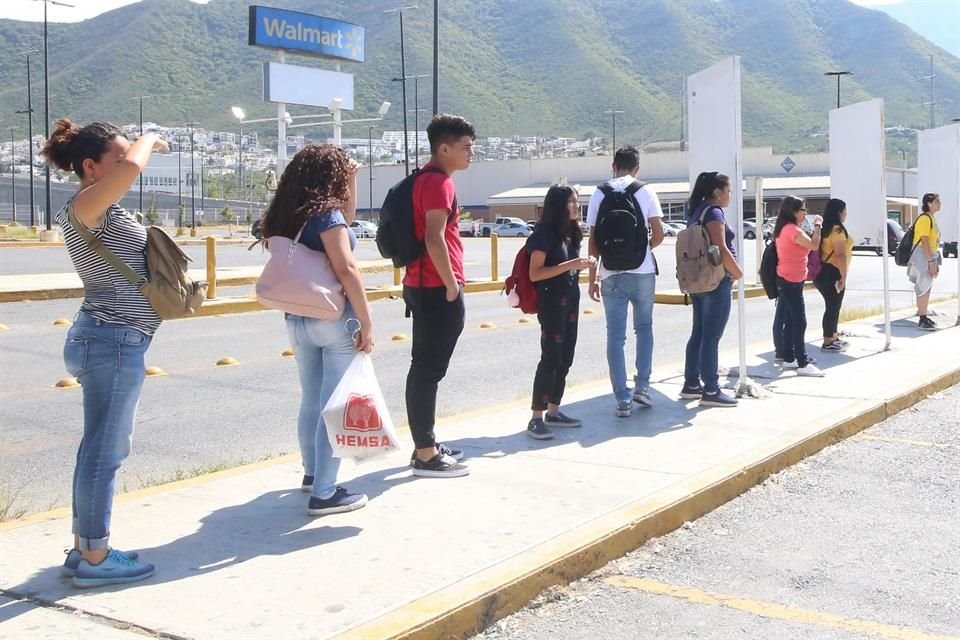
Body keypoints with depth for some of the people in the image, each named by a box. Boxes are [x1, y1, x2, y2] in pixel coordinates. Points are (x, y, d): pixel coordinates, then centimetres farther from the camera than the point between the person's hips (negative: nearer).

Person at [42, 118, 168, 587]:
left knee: (104, 448, 15)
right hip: (112, 341, -10)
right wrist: (149, 140, -12)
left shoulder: (104, 212, 16)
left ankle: (84, 548, 23)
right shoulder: (84, 207, -13)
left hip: (112, 341, 10)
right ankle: (95, 559, 5)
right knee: (104, 452, -3)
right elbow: (131, 169, -32)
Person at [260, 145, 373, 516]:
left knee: (311, 401, 21)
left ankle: (312, 473, 36)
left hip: (298, 319, 8)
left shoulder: (289, 217, 10)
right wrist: (366, 322, -19)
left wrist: (352, 182, 16)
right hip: (335, 319, -8)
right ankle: (324, 493, -2)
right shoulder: (325, 212, -13)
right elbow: (346, 270, -21)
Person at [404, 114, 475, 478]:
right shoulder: (439, 182, -14)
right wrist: (452, 285, -17)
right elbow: (434, 239, -24)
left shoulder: (426, 180, 18)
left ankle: (425, 445, 22)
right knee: (428, 370, -7)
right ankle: (426, 456, -2)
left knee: (425, 369, 14)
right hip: (438, 290, -11)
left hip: (424, 287, 11)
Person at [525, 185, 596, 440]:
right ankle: (536, 418, -6)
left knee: (565, 359, 10)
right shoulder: (544, 233, -12)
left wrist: (582, 265, 2)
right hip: (552, 303, -8)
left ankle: (553, 411, 19)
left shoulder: (571, 233, 11)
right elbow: (535, 274, -17)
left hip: (571, 301, 8)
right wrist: (568, 265, -23)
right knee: (551, 359, -10)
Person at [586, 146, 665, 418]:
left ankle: (622, 400, 3)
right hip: (642, 272, 0)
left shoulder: (599, 196, 3)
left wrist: (592, 277, 5)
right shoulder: (645, 192, 0)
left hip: (611, 275, 0)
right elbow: (658, 235, -3)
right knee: (644, 328, 18)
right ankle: (642, 386, 12)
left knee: (615, 336, 4)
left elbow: (593, 240, 0)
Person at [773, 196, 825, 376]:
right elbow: (814, 245, -21)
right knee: (799, 322, -10)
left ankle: (789, 359, 18)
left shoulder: (784, 229, 12)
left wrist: (814, 227, 10)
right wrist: (817, 225, -10)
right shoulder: (793, 230, -19)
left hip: (787, 281, 11)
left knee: (791, 321, 13)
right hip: (791, 282, -10)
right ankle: (803, 364, -11)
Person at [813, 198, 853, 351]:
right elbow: (840, 255, -22)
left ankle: (833, 337, 28)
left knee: (833, 306, 18)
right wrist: (844, 276, -23)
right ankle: (828, 342, 1)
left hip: (824, 271, 10)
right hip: (832, 272, -10)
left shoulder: (826, 228, 14)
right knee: (832, 307, -3)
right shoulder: (837, 230, -16)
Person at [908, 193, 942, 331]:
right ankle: (922, 321, -8)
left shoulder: (931, 218, 15)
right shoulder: (925, 218, -16)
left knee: (927, 288, 14)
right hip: (922, 257, -10)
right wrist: (931, 262, -22)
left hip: (929, 256, 10)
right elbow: (924, 241, -21)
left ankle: (924, 317, 21)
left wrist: (935, 262, 18)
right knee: (923, 288, -9)